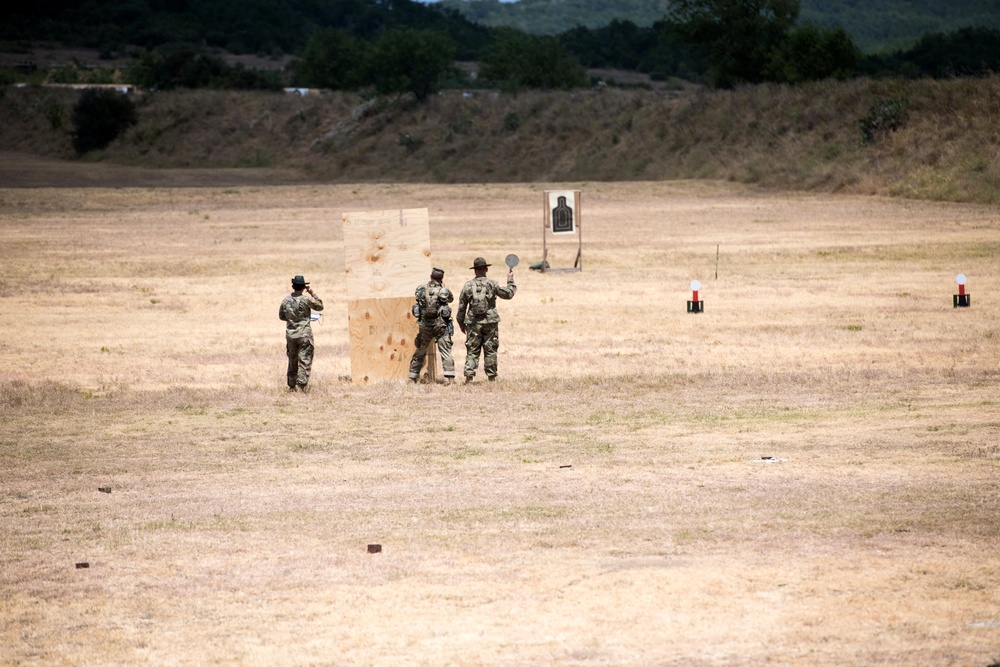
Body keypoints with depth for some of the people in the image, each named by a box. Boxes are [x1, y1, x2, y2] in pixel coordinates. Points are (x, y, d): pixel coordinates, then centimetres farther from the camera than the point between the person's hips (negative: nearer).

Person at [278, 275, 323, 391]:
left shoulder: (285, 300, 1)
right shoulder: (306, 299, -12)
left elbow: (281, 316, 13)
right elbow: (320, 306, 1)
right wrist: (313, 293, 5)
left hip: (290, 335, 5)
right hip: (304, 335, -4)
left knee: (292, 362, 16)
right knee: (304, 361, -3)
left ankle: (291, 386, 20)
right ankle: (301, 385, -13)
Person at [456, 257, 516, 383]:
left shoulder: (468, 286, 2)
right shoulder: (492, 283, -4)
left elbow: (461, 307, 5)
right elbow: (508, 294, 1)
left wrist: (461, 323, 16)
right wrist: (510, 279, 14)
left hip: (473, 322, 1)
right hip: (490, 321, -1)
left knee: (472, 350, 4)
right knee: (490, 350, 5)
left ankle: (469, 375, -8)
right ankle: (491, 376, 6)